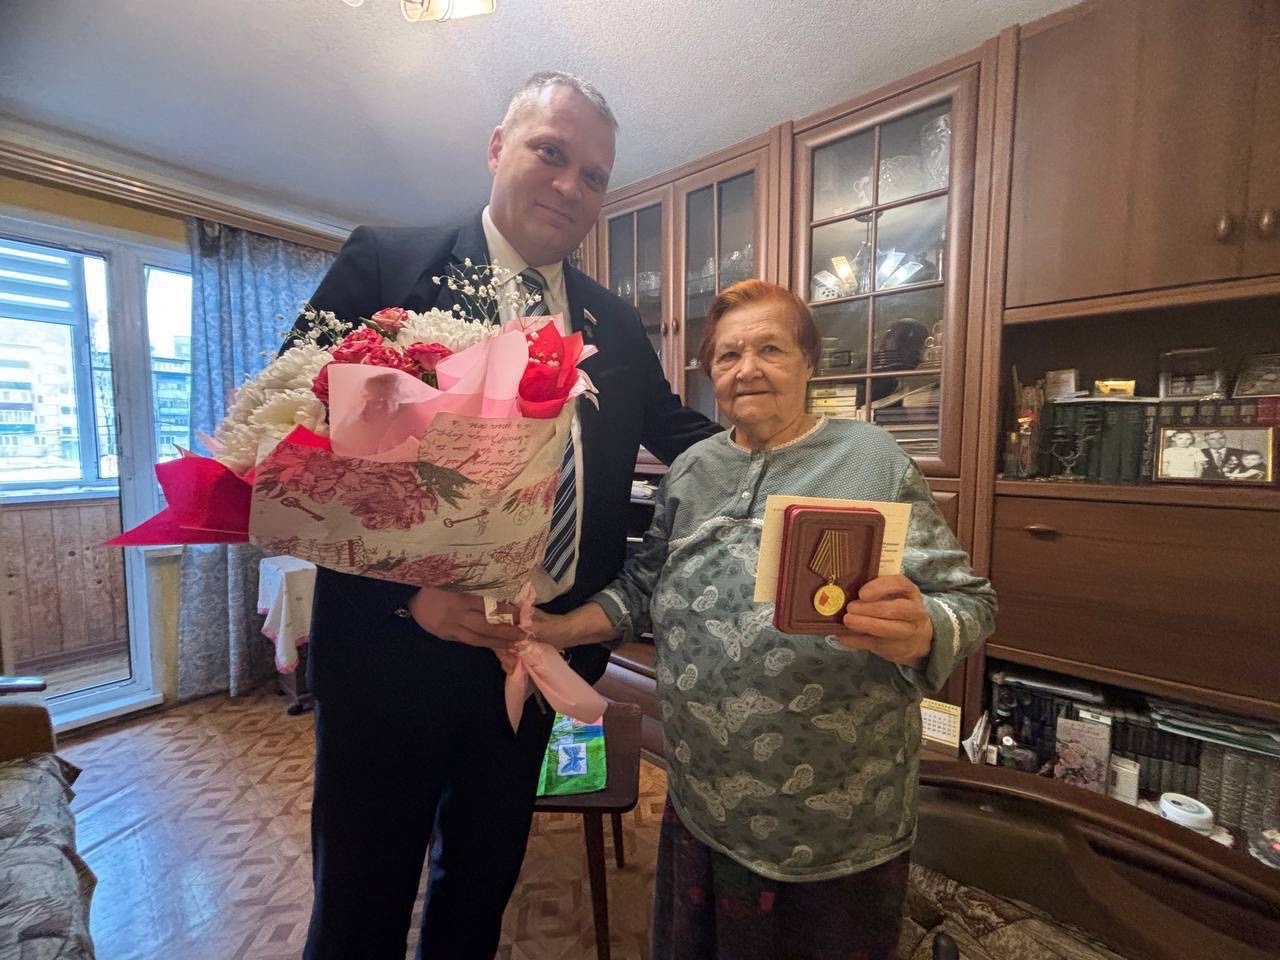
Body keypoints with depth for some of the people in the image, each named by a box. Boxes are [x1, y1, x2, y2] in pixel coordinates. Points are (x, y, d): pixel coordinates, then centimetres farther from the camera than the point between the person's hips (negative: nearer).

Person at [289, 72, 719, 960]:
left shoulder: (617, 324, 7)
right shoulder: (387, 262, -5)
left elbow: (675, 432, 13)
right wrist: (406, 590, -20)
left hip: (539, 655, 4)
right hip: (397, 646, -3)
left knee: (484, 881, 28)